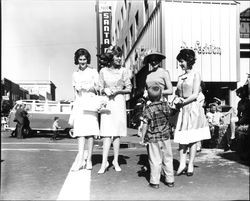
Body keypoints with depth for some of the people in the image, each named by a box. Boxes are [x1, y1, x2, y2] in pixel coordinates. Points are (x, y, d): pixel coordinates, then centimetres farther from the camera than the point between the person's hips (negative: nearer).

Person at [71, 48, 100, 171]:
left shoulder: (93, 72, 7)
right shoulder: (75, 74, 18)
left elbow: (98, 89, 2)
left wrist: (88, 87, -13)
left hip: (90, 103, -3)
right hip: (79, 104, 3)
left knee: (90, 131, -5)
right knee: (80, 130, -7)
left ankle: (89, 159, -1)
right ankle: (81, 159, -11)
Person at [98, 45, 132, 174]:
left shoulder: (122, 71, 4)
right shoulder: (103, 71, 6)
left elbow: (129, 88, 5)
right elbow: (100, 88, 12)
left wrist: (117, 90, -10)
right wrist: (105, 90, -10)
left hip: (119, 102, 0)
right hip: (106, 103, 0)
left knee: (117, 133, 3)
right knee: (106, 133, -6)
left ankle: (115, 161, 14)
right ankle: (104, 162, -3)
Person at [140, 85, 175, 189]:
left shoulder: (148, 109, -12)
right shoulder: (165, 105, -2)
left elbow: (145, 124, -13)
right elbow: (171, 113, 17)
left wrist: (143, 137, -5)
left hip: (153, 138, -3)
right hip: (165, 137, 3)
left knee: (155, 160, 4)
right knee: (167, 159, 14)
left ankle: (154, 182, 11)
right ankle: (170, 180, 22)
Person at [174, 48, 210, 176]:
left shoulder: (195, 75, -3)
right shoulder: (180, 77, 14)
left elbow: (195, 95, -10)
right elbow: (177, 93, 17)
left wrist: (182, 102, -9)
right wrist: (178, 100, -3)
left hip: (193, 108, -5)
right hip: (182, 109, 5)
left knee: (192, 137, 0)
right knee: (181, 137, 1)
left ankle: (190, 165, 7)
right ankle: (182, 164, 5)